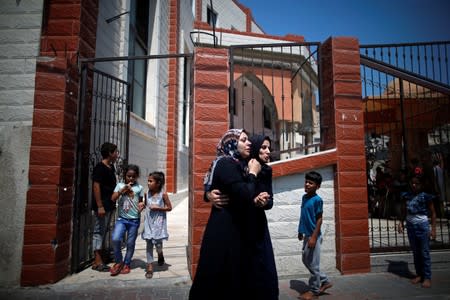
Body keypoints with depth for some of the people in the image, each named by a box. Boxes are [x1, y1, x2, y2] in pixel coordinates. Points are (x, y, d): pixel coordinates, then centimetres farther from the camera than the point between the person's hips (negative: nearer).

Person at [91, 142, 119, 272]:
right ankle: (98, 262, 7)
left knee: (103, 232, 14)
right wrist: (100, 206, -21)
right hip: (102, 206, -9)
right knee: (99, 232, -1)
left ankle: (99, 259, 24)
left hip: (109, 205, 9)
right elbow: (96, 186, -18)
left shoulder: (111, 167, 12)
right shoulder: (100, 167, -14)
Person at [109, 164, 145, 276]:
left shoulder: (139, 188, 3)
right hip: (122, 218, 0)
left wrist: (141, 205, -11)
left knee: (130, 243, 7)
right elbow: (113, 198, -4)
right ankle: (118, 262, 7)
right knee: (115, 239, -16)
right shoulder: (120, 185, 4)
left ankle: (126, 264, 27)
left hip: (134, 220, 0)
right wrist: (122, 190, -16)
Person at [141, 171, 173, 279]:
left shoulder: (163, 194, -11)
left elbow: (169, 207, -7)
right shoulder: (147, 193, 1)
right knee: (149, 244, 5)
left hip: (158, 222, -3)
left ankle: (160, 256, 36)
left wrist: (157, 208, -17)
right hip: (149, 222, 3)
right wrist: (143, 205, -5)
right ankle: (149, 267, 13)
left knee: (158, 243, 0)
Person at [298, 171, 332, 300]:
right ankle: (325, 281, 31)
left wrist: (314, 237, -19)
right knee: (305, 260, 17)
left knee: (313, 263, 2)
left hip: (313, 236, -9)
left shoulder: (317, 200, -16)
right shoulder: (304, 197, 7)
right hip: (307, 235, 9)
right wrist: (301, 231, 20)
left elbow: (319, 219, -16)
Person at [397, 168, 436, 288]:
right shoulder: (407, 196, 3)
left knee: (424, 252, 3)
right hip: (410, 225, 4)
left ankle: (427, 277, 13)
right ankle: (419, 274, 25)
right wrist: (401, 222, 2)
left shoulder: (425, 196, -8)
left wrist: (433, 229, -6)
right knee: (415, 252, 13)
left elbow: (433, 213, -3)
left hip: (422, 225, -4)